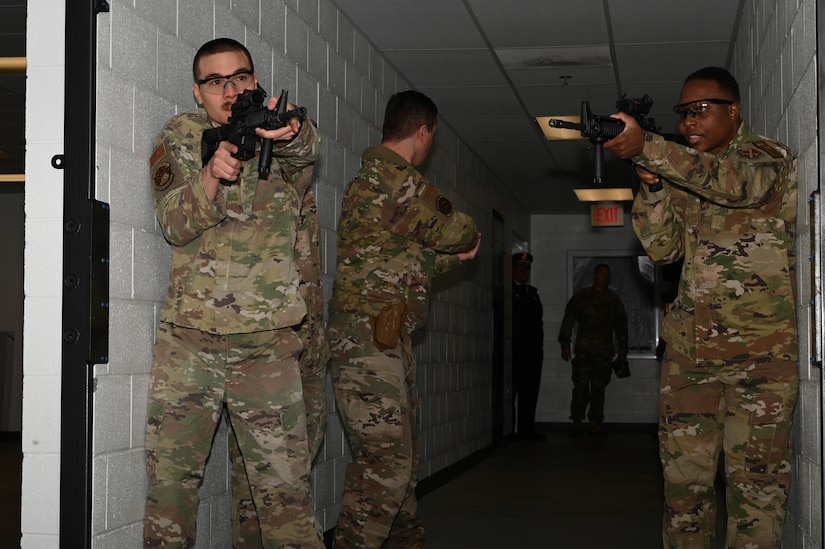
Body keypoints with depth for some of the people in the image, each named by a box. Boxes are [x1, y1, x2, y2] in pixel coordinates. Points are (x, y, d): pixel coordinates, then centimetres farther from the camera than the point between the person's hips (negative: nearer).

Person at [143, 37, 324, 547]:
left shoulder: (286, 134, 5)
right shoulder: (180, 136, 8)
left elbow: (307, 148, -20)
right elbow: (175, 225, -4)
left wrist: (289, 132, -45)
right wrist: (211, 174, -24)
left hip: (268, 343, -1)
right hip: (187, 337, 1)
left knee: (286, 490, -1)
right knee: (169, 479, 5)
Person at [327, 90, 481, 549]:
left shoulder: (372, 175, 21)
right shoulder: (399, 179, -13)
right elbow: (457, 231, -1)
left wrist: (453, 257, 23)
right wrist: (470, 238, 20)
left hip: (389, 340, 11)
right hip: (369, 337, -11)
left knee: (404, 457, 15)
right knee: (386, 461, -12)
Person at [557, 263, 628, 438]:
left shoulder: (614, 300, 13)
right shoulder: (581, 296, 5)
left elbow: (621, 325, 19)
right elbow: (568, 320, 4)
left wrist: (622, 349, 15)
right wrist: (565, 344, -2)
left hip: (604, 351, 3)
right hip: (584, 350, -3)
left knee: (599, 388, 2)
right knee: (581, 387, -10)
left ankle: (596, 423, 7)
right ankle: (576, 422, -5)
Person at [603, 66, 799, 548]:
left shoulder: (770, 156, -3)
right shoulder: (682, 171, 15)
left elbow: (736, 182, -26)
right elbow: (664, 247, 5)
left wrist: (646, 147, -37)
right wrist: (652, 182, -12)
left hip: (760, 348, -5)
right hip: (689, 346, 5)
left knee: (756, 481, -3)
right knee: (684, 476, 5)